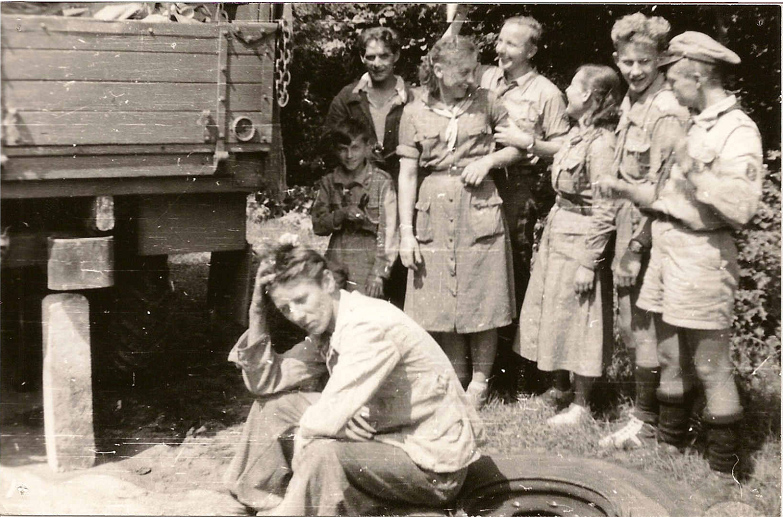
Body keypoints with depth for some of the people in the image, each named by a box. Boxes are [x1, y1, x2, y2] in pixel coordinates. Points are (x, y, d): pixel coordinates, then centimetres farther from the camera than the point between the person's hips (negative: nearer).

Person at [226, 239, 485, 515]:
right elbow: (266, 381, 5)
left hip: (436, 467, -9)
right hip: (389, 438, 9)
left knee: (320, 453, -32)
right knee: (273, 406, 6)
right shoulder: (325, 323, 2)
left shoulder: (371, 326, -26)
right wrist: (256, 311, -4)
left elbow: (323, 421, -31)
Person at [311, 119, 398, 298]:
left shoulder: (382, 182, -6)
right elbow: (317, 225, 6)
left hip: (368, 263, -3)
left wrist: (379, 274, -13)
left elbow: (389, 232, -7)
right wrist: (341, 215, -14)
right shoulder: (329, 182, 8)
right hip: (335, 265, 4)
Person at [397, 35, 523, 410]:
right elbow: (407, 174, 2)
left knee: (482, 299, 2)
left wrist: (489, 159, -8)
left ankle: (480, 383, 16)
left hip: (479, 207, -1)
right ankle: (456, 379, 22)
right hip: (434, 212, 1)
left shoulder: (485, 103, 3)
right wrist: (406, 232, -3)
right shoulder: (415, 113, 3)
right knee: (441, 301, 6)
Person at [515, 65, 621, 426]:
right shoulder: (577, 133, 7)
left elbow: (605, 212, -22)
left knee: (577, 322, 3)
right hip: (558, 234, 9)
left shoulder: (601, 143, -21)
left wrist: (589, 263, -21)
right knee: (553, 315, 18)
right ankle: (562, 383, 35)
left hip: (581, 240, -9)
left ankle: (581, 405, 17)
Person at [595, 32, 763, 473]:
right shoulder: (695, 126, 16)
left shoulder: (738, 130, -11)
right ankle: (669, 443, 32)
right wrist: (628, 189, 12)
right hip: (668, 249, 9)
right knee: (672, 361, 18)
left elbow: (743, 206, -23)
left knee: (711, 366, -1)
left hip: (702, 255, -9)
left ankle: (725, 468, 10)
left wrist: (698, 174, -26)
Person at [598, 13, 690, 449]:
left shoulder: (667, 112, -18)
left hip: (649, 235, -9)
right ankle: (646, 408, 30)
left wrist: (636, 249, -18)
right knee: (630, 324, 16)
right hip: (630, 227, 9)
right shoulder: (632, 101, 11)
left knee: (643, 327, 1)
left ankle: (646, 421, 14)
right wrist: (623, 247, 14)